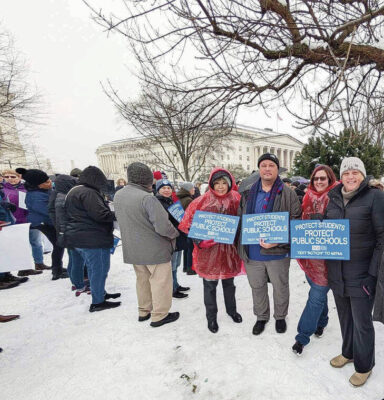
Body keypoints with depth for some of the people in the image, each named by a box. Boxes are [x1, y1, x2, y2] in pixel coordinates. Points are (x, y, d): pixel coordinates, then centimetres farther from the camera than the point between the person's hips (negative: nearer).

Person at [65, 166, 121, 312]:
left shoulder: (73, 191, 16)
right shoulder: (88, 193, -19)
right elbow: (100, 214, -25)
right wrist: (116, 215, -10)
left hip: (78, 237, 10)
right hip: (92, 239, -10)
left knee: (94, 268, 21)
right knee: (99, 269, 1)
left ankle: (100, 293, 35)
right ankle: (97, 302, 11)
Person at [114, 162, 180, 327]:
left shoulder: (118, 195, 0)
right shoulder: (147, 198, -26)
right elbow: (163, 226, -27)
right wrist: (175, 233, -8)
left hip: (133, 248, 8)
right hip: (155, 249, -8)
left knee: (142, 280, 23)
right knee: (160, 282, 10)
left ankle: (144, 311, 38)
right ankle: (159, 316, 22)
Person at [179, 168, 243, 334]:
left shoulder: (236, 199, -2)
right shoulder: (202, 201, -10)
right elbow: (187, 224, -8)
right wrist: (199, 240, -19)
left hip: (229, 248, 3)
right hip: (208, 250, -2)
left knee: (229, 282, 21)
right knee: (210, 285, 12)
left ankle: (231, 310, 45)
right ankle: (211, 317, 33)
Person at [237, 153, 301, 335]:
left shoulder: (288, 194, -4)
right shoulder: (248, 194, 6)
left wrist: (278, 241, -21)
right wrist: (241, 247, 3)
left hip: (278, 253, -3)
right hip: (252, 252, 3)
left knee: (280, 288, 17)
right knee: (257, 287, 19)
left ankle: (280, 317, 43)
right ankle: (261, 317, 42)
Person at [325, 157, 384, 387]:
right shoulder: (334, 198, 7)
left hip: (361, 273, -5)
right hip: (336, 271, 5)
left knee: (361, 321, 8)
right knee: (345, 316, 20)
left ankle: (364, 366, 32)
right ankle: (348, 352, 42)